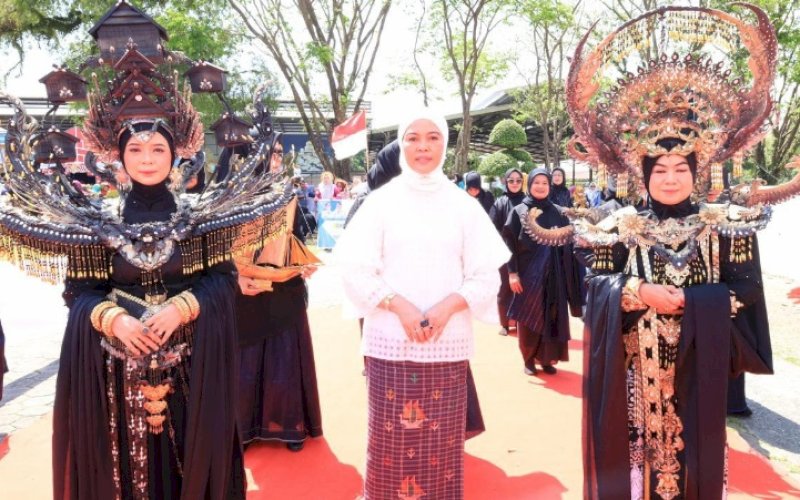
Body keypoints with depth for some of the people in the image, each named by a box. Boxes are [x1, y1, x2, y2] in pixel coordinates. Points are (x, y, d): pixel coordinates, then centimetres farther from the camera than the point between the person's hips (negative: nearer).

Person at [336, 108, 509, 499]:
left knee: (442, 440, 5)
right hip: (390, 341, -1)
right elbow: (356, 271, -1)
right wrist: (399, 305, -14)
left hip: (448, 343, 1)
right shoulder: (381, 201, 2)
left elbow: (486, 276, 4)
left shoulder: (463, 204, 5)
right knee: (391, 437, 3)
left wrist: (449, 305, -12)